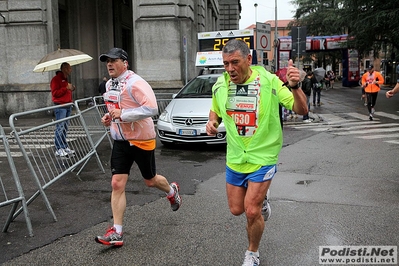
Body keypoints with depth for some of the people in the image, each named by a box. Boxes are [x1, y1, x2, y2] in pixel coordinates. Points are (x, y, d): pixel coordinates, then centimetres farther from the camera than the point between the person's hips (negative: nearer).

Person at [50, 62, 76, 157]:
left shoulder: (65, 79, 21)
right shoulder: (56, 79, -7)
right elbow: (55, 93, -15)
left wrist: (71, 89, 13)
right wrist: (66, 88, -16)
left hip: (67, 106, 9)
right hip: (60, 106, -9)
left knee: (65, 128, 11)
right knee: (60, 128, -9)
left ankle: (65, 147, 16)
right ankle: (58, 149, -8)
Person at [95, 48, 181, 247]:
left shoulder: (135, 83, -19)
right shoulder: (109, 84, 8)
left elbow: (152, 108, -29)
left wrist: (123, 114, -27)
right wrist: (109, 117, 3)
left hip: (141, 140, -7)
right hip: (120, 141, 7)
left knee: (150, 181, 12)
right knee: (117, 184, -1)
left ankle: (172, 191, 47)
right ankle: (116, 233, 4)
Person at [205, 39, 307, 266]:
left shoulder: (268, 81, -17)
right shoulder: (220, 85, -4)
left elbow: (301, 110, -16)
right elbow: (215, 110, 15)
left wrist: (295, 86, -35)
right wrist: (212, 122, -8)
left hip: (263, 156, -4)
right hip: (235, 157, 5)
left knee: (252, 212, -6)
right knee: (236, 209, 13)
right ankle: (260, 198, 48)